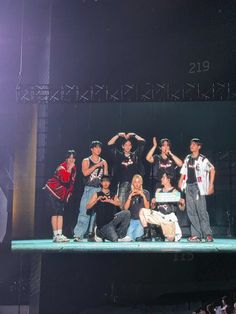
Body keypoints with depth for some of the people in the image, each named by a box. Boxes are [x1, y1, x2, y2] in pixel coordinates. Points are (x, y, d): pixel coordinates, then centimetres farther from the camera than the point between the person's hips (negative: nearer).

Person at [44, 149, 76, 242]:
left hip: (61, 194, 7)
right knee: (55, 212, -10)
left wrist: (69, 194, 11)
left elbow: (72, 182, 15)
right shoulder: (62, 167, -19)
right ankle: (56, 235, -10)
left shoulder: (74, 168, 4)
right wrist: (69, 169, -32)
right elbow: (65, 180, -35)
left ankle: (59, 234, 4)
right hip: (52, 191, -7)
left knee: (61, 213, 3)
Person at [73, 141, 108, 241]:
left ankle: (92, 234, 7)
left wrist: (105, 166, 1)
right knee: (84, 212, -10)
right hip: (89, 189, -3)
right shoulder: (86, 161, 6)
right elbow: (85, 173, -12)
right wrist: (96, 166, -13)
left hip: (100, 189, 3)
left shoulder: (103, 162, 15)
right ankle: (78, 235, -9)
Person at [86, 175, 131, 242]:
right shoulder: (97, 194, 10)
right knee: (115, 239, -26)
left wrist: (109, 200, -17)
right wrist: (97, 200, -11)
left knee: (126, 213, -23)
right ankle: (100, 233, 6)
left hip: (112, 219, 4)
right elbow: (88, 207, 3)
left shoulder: (113, 195, 17)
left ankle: (121, 236, -8)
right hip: (103, 224, -4)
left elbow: (118, 204, -3)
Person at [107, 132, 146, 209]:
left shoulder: (135, 155, 10)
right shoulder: (119, 156, 10)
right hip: (122, 183, 0)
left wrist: (133, 135, 7)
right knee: (121, 204, -5)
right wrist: (118, 135, 4)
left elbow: (142, 142, 8)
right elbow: (110, 144, 5)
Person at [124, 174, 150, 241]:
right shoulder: (130, 193, 13)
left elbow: (147, 207, -1)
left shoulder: (145, 193, 9)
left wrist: (143, 196, -12)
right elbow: (125, 208, 2)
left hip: (142, 219, -2)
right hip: (132, 220, 2)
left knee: (137, 237, -25)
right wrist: (130, 196, -8)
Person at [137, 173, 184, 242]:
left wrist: (182, 203, -26)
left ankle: (176, 233, 23)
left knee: (170, 239, -13)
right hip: (159, 215, 4)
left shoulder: (174, 191, -1)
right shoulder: (159, 191, 13)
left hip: (169, 217, -4)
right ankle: (147, 234, -11)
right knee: (143, 211, -15)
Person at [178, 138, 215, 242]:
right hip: (188, 186, 6)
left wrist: (211, 185, -6)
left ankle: (207, 234, -3)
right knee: (191, 211, 3)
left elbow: (212, 170, -2)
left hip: (198, 186, -6)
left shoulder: (202, 159, -2)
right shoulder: (187, 158, 15)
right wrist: (181, 182, 8)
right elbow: (183, 172, 20)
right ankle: (196, 234, 7)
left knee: (201, 210, -9)